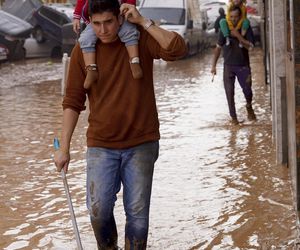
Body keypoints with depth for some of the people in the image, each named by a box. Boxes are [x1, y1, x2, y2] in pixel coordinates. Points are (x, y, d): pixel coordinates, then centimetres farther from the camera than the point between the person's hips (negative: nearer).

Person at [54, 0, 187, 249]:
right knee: (98, 211, -6)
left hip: (141, 144, 0)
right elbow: (73, 102, 1)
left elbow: (178, 49, -20)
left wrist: (143, 22, -21)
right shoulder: (82, 51, -3)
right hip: (101, 145, 1)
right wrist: (64, 147, -2)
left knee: (137, 213, 4)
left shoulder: (141, 39, -4)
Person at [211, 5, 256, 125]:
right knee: (229, 92, -1)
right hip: (228, 65, 1)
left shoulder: (246, 28, -4)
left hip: (243, 65, -1)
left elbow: (249, 46, -11)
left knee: (247, 90, -3)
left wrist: (238, 36, -23)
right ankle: (233, 116, 11)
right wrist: (213, 65, 0)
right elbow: (218, 48, 3)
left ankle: (249, 107, 29)